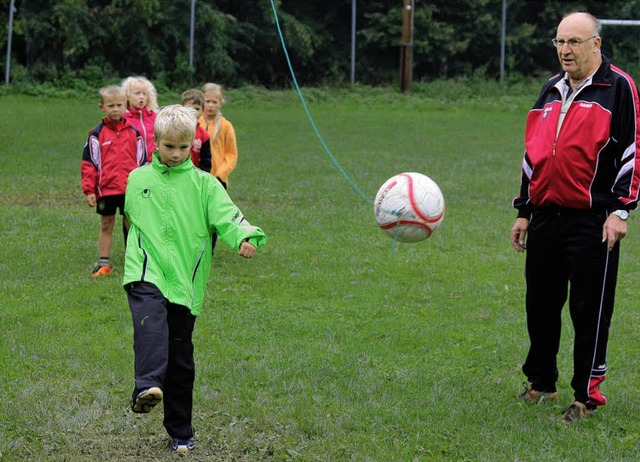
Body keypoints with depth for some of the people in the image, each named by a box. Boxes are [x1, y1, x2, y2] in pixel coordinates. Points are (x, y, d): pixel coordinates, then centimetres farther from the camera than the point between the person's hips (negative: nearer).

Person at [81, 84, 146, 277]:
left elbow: (142, 162, 13)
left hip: (131, 189, 1)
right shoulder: (97, 134, 0)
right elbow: (88, 163, 0)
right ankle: (103, 263, 14)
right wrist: (89, 190, -5)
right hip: (105, 188, -1)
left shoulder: (134, 133, 6)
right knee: (106, 224, 8)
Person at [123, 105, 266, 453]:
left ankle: (180, 432, 19)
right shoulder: (137, 179, 12)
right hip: (146, 276, -1)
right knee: (151, 324, -32)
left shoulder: (204, 184, 6)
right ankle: (148, 388, -54)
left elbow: (226, 215, -8)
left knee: (180, 358, 7)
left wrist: (244, 238, -27)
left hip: (185, 281, 1)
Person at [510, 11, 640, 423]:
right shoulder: (551, 91, 16)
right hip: (545, 217, 7)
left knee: (590, 311, -2)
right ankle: (541, 384, 26)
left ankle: (586, 396, 6)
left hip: (591, 221, -6)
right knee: (540, 305, 12)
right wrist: (524, 211, 21)